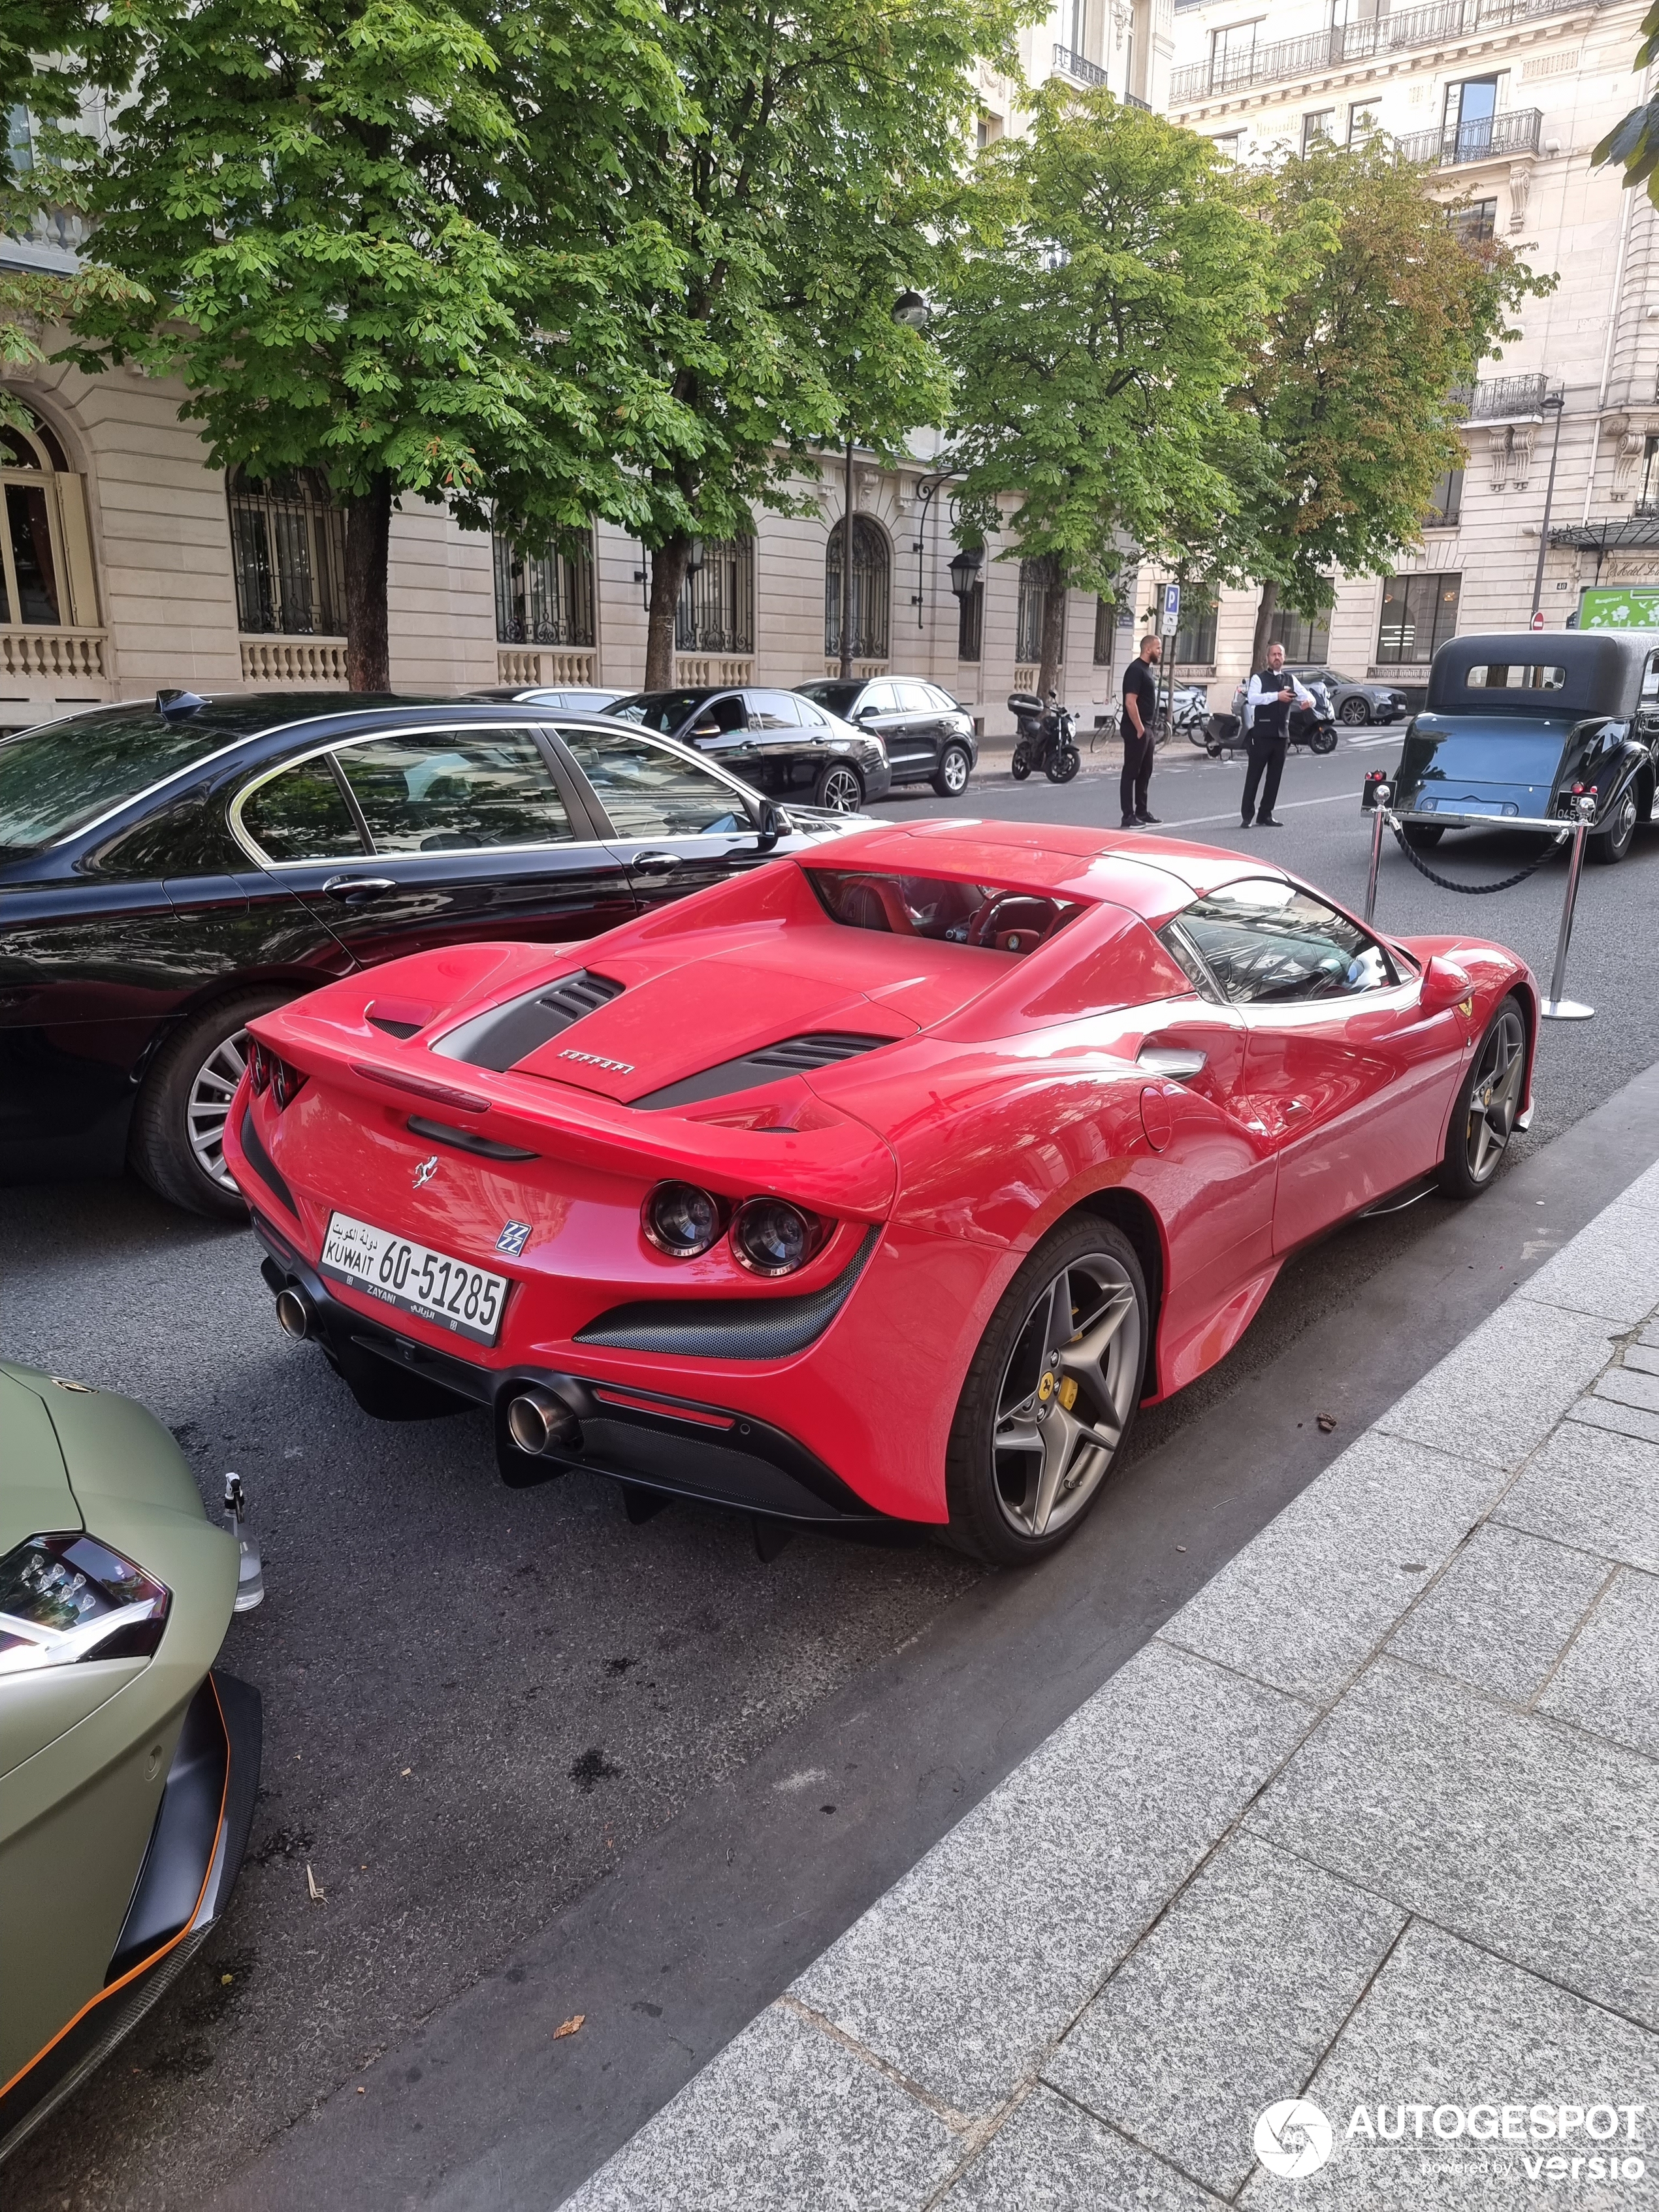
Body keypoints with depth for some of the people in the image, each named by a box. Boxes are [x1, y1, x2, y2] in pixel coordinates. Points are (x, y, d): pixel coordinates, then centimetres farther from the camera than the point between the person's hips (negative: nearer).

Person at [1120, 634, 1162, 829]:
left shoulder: (1147, 669, 15)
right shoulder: (1136, 670, -15)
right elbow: (1130, 702, -21)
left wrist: (1148, 728, 16)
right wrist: (1139, 729, -20)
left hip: (1146, 728, 10)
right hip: (1136, 730, -10)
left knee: (1145, 772, 14)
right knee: (1131, 772, -6)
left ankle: (1141, 812, 22)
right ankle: (1129, 817, -5)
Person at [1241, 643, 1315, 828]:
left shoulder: (1290, 679, 14)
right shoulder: (1259, 678, -1)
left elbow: (1307, 696, 11)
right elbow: (1252, 698, -18)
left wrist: (1308, 700, -14)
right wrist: (1277, 696, -28)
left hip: (1282, 734, 5)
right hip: (1262, 734, -5)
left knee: (1275, 776, 7)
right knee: (1254, 775, -3)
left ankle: (1266, 816, 14)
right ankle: (1247, 815, 0)